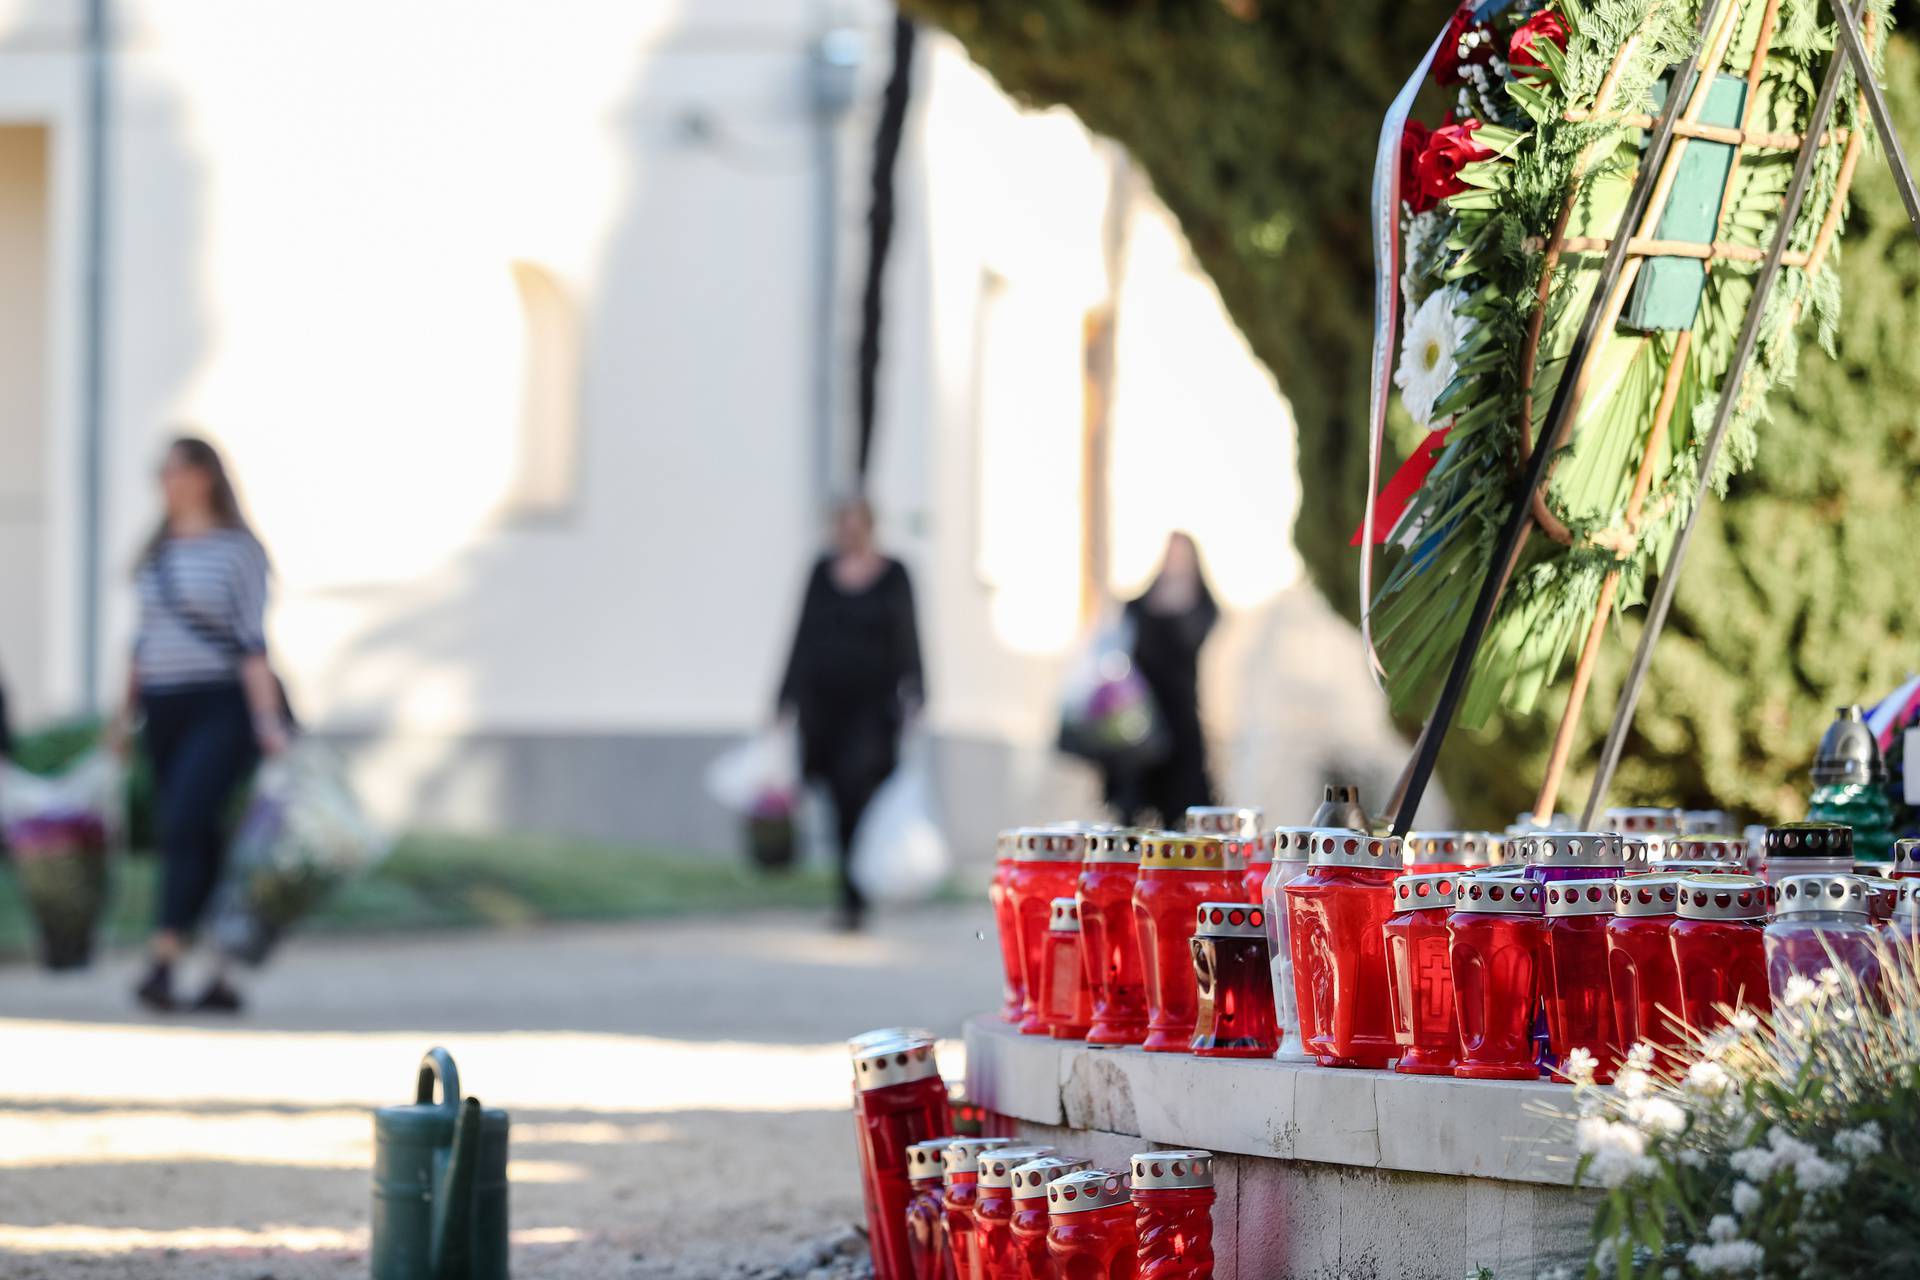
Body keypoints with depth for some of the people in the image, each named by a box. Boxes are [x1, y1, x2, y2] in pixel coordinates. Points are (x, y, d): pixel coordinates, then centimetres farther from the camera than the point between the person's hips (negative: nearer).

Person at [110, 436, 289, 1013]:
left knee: (184, 823, -22)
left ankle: (163, 962, -27)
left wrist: (267, 718, -19)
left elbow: (251, 638, -12)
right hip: (166, 715, 7)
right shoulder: (157, 552, 14)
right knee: (203, 845, 6)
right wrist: (126, 715, 15)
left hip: (222, 709, -7)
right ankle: (222, 979, 10)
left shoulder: (239, 548, -6)